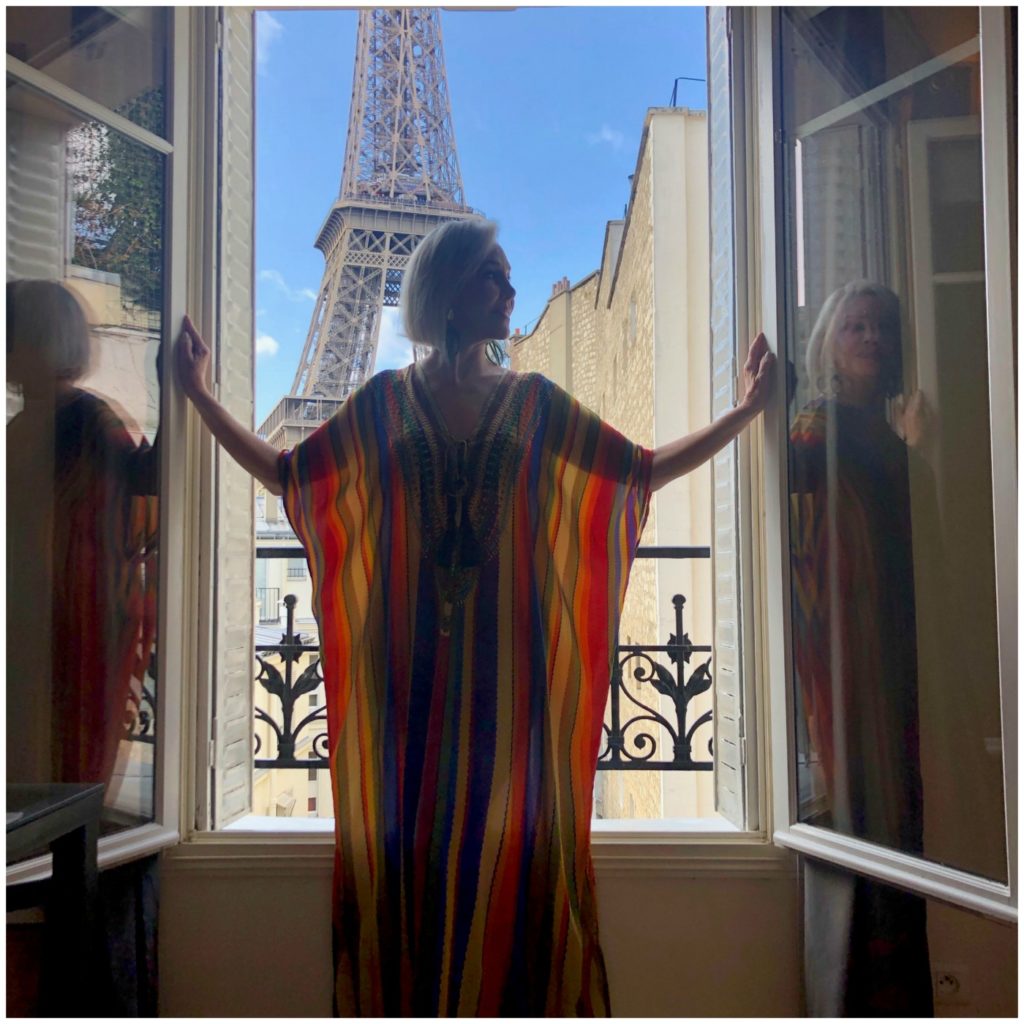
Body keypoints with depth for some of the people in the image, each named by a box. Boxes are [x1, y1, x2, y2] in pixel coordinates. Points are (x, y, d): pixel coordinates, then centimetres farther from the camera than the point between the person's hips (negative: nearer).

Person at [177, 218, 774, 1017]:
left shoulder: (534, 401, 6)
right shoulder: (388, 399, 5)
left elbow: (645, 470, 7)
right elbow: (285, 473, 9)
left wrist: (747, 410, 5)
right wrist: (202, 397, 7)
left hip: (506, 661, 1)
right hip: (412, 661, 0)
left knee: (508, 826, 5)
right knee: (409, 830, 6)